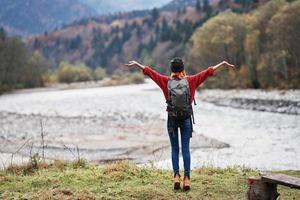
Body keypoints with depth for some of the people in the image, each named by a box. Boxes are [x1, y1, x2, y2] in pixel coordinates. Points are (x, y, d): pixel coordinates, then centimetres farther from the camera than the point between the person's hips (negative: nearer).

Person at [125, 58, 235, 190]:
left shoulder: (166, 81, 0)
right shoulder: (191, 81, -1)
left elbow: (149, 72, 7)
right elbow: (208, 72, 3)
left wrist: (136, 64, 17)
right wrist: (223, 64, 10)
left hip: (172, 119, 0)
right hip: (186, 119, 0)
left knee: (174, 149, 8)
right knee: (186, 149, 2)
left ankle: (176, 175, -3)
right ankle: (187, 178, -3)